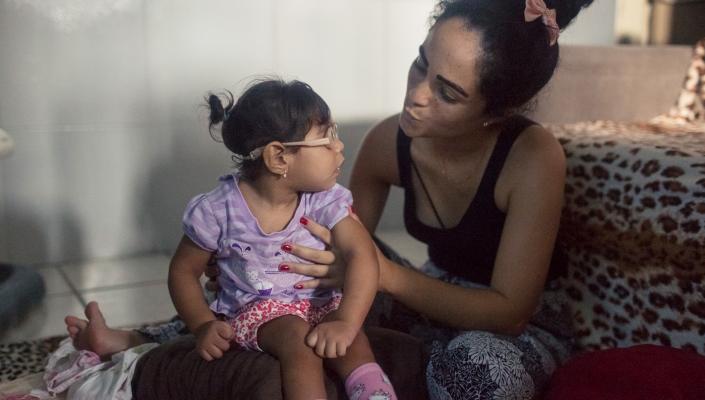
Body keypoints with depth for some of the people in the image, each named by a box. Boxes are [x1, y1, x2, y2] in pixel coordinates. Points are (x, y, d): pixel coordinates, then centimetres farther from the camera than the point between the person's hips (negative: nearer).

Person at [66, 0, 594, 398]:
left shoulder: (534, 157, -30)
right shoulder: (388, 141, -16)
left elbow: (509, 310, -28)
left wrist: (385, 273, -36)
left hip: (526, 325, -4)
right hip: (439, 299, 5)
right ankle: (141, 344, -5)